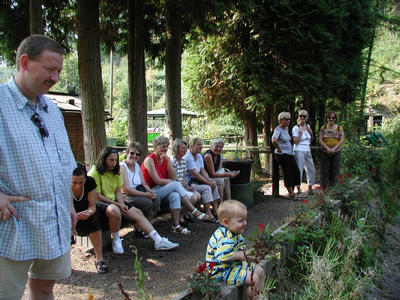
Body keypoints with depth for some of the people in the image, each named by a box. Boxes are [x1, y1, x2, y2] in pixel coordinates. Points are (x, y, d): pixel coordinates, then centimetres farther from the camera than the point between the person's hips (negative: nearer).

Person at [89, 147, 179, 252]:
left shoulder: (115, 172, 12)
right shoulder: (95, 173, -11)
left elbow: (118, 191, 9)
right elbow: (97, 195, -14)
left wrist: (122, 204, -10)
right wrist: (117, 204, -17)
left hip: (114, 201, 7)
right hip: (100, 203, -7)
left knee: (137, 212, -11)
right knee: (114, 209, -39)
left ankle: (158, 241, -14)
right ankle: (116, 240, -18)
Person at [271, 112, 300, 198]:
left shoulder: (286, 128, 12)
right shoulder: (278, 129, -14)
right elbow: (274, 140, -34)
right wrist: (278, 148, -22)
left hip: (289, 154, 9)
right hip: (282, 155, -9)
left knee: (296, 171, 5)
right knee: (287, 173, -5)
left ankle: (292, 192, 17)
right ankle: (291, 194, 6)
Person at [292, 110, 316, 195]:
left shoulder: (308, 126, 11)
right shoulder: (295, 128, -6)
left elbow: (311, 138, 23)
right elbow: (296, 141, -14)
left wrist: (310, 131, 5)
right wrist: (300, 131, -17)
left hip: (307, 151, 6)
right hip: (299, 152, -6)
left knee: (311, 170, 9)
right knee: (299, 171, -6)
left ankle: (310, 189, 21)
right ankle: (298, 190, 3)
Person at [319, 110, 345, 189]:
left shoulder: (339, 128, 5)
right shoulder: (323, 128, 6)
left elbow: (342, 140, -2)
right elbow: (320, 140, 0)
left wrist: (334, 149, -14)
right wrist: (327, 148, -15)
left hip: (336, 153, 0)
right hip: (325, 153, 0)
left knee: (334, 171, 3)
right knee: (325, 171, 0)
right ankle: (324, 188, 7)